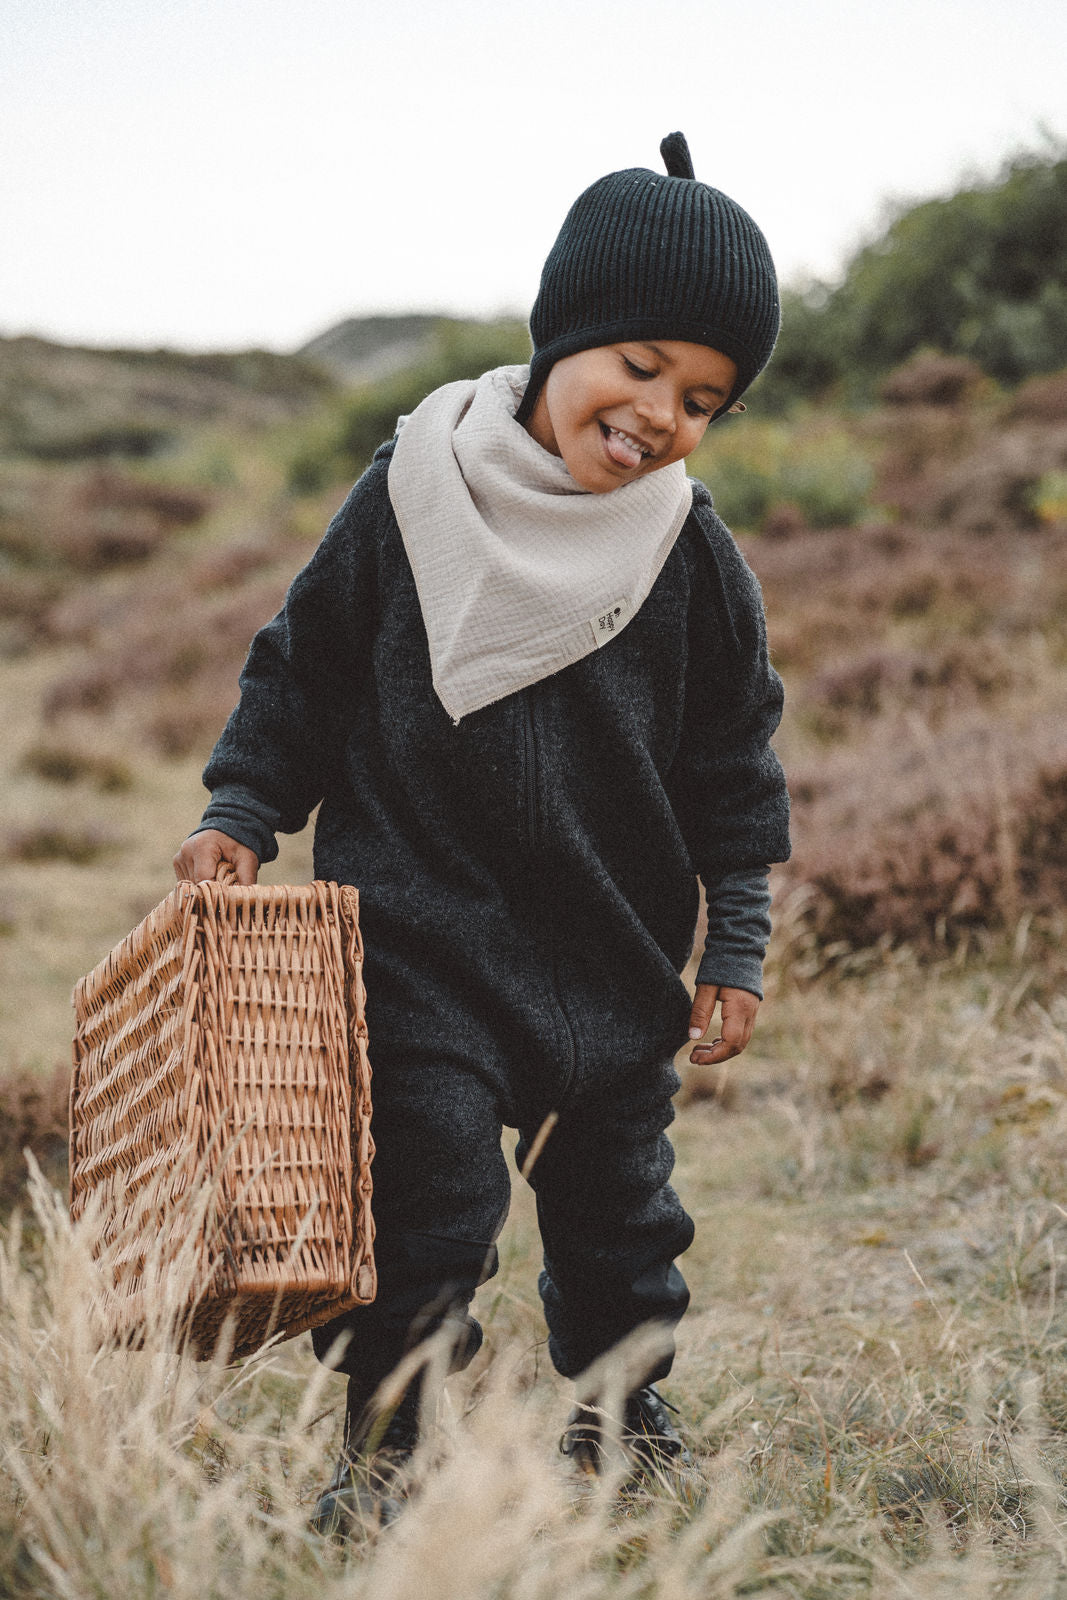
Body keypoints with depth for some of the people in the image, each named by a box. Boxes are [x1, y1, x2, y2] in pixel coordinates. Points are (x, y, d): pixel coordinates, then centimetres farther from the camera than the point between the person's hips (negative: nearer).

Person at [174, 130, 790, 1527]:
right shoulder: (416, 496, -9)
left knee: (618, 1202, 15)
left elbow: (733, 768, 4)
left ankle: (620, 1412, 37)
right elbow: (301, 669, 2)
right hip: (422, 932, -2)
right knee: (425, 1195, -8)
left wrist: (736, 950, 4)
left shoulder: (695, 559, -4)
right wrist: (244, 818, -3)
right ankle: (381, 1440, 10)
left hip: (613, 952, 3)